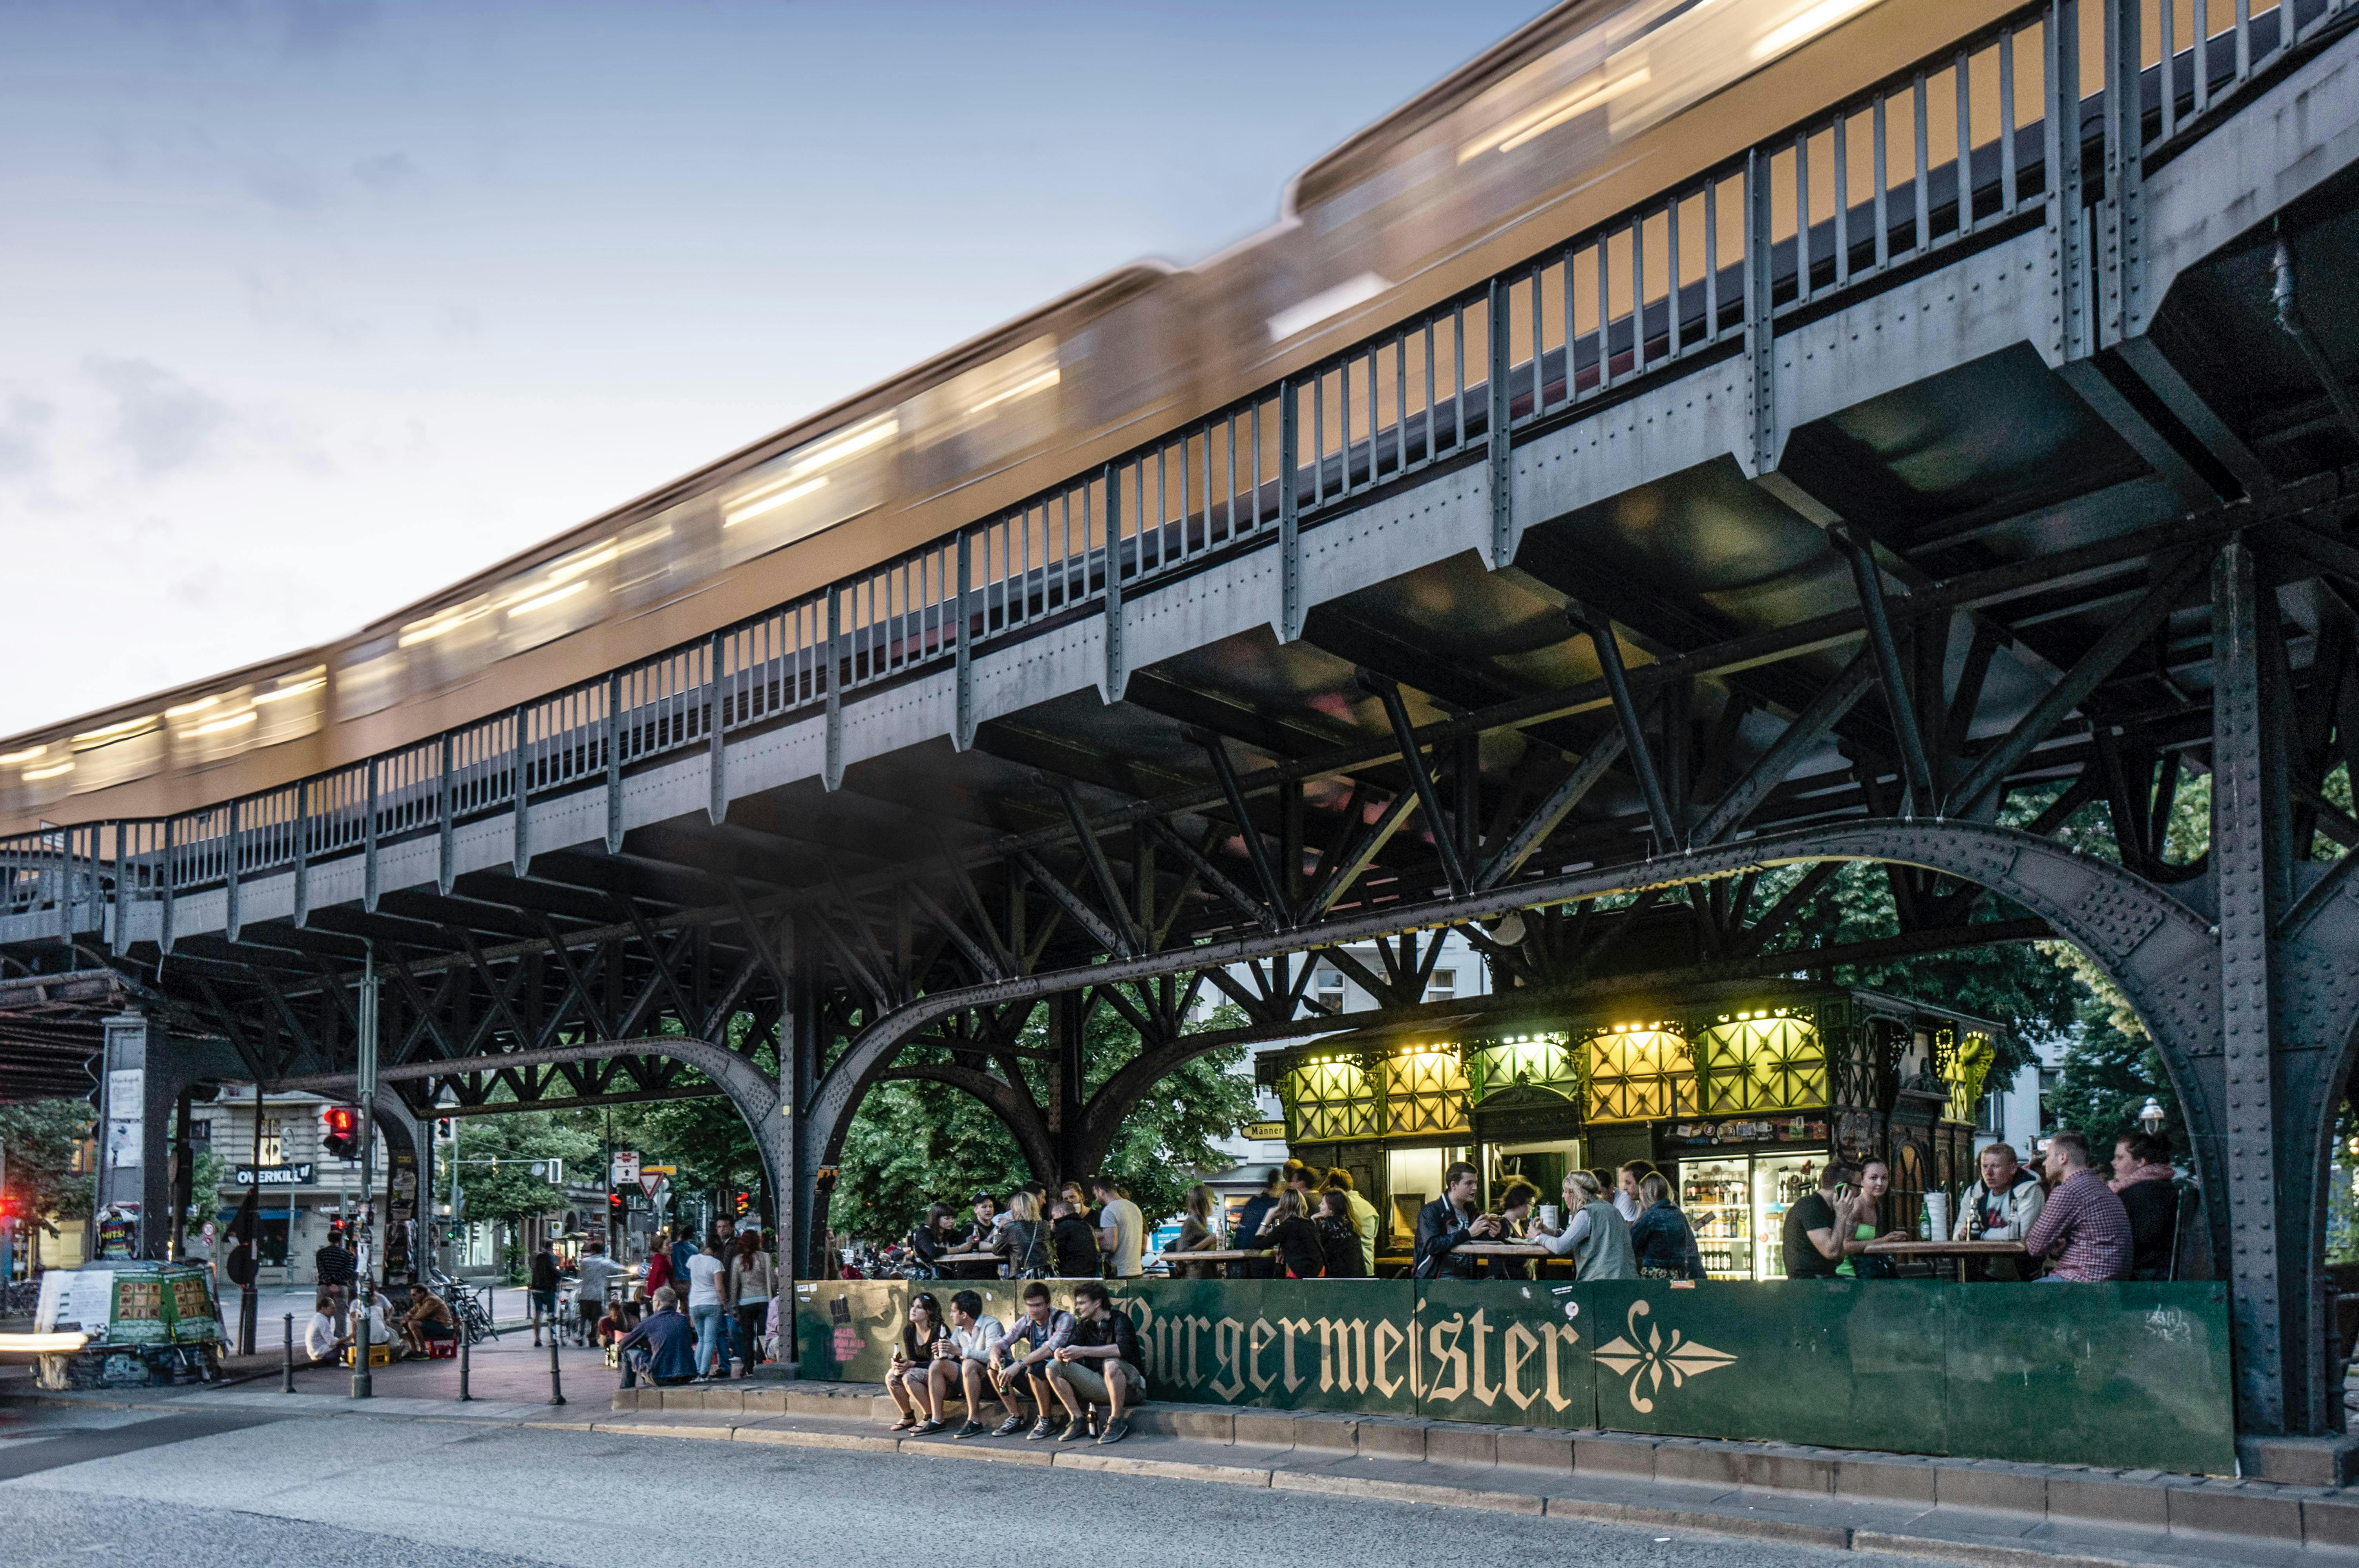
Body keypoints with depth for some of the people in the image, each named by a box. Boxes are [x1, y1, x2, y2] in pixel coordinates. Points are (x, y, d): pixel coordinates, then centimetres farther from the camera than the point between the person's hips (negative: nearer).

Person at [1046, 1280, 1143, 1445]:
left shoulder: (1119, 1320, -11)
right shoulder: (1084, 1325, 11)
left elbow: (1123, 1348, -29)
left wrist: (1083, 1351, -32)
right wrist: (1060, 1353, -23)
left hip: (1129, 1387, -6)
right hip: (1100, 1385, 6)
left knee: (1111, 1364, -40)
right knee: (1054, 1367, -8)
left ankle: (1116, 1422, -23)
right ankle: (1078, 1421, -7)